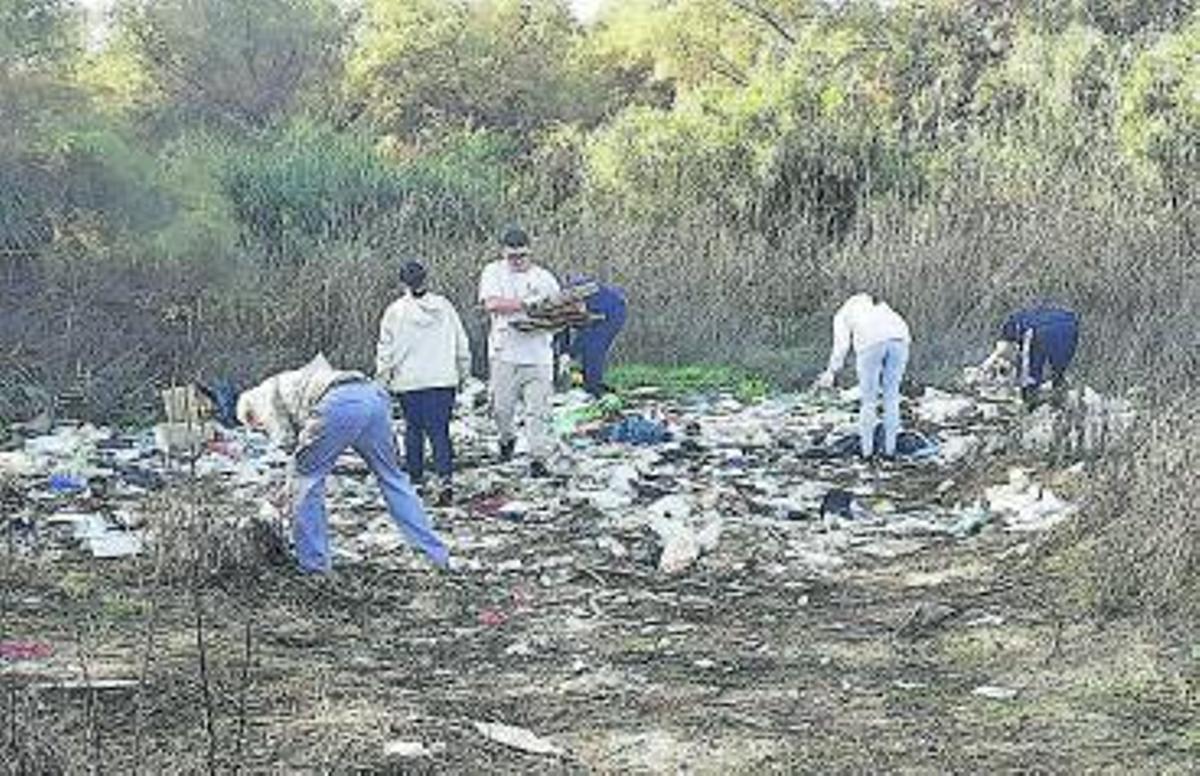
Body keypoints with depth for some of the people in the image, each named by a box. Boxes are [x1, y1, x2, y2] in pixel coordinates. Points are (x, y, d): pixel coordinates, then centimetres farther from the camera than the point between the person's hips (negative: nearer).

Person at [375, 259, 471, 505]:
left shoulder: (396, 311, -6)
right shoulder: (444, 307, 1)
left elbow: (386, 349, -1)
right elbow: (461, 344, 8)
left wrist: (383, 379, 10)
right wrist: (463, 372, 20)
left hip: (410, 383, -1)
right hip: (443, 380, 1)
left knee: (413, 430, 14)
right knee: (440, 431, 0)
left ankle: (415, 476, 20)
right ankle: (445, 478, -14)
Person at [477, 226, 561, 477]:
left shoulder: (543, 278, 11)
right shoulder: (494, 272, 5)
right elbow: (491, 304, -12)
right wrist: (526, 303, -16)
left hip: (538, 355, 1)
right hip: (505, 353, -1)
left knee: (538, 409, -5)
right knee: (502, 407, 4)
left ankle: (538, 458, 0)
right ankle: (507, 438, 33)